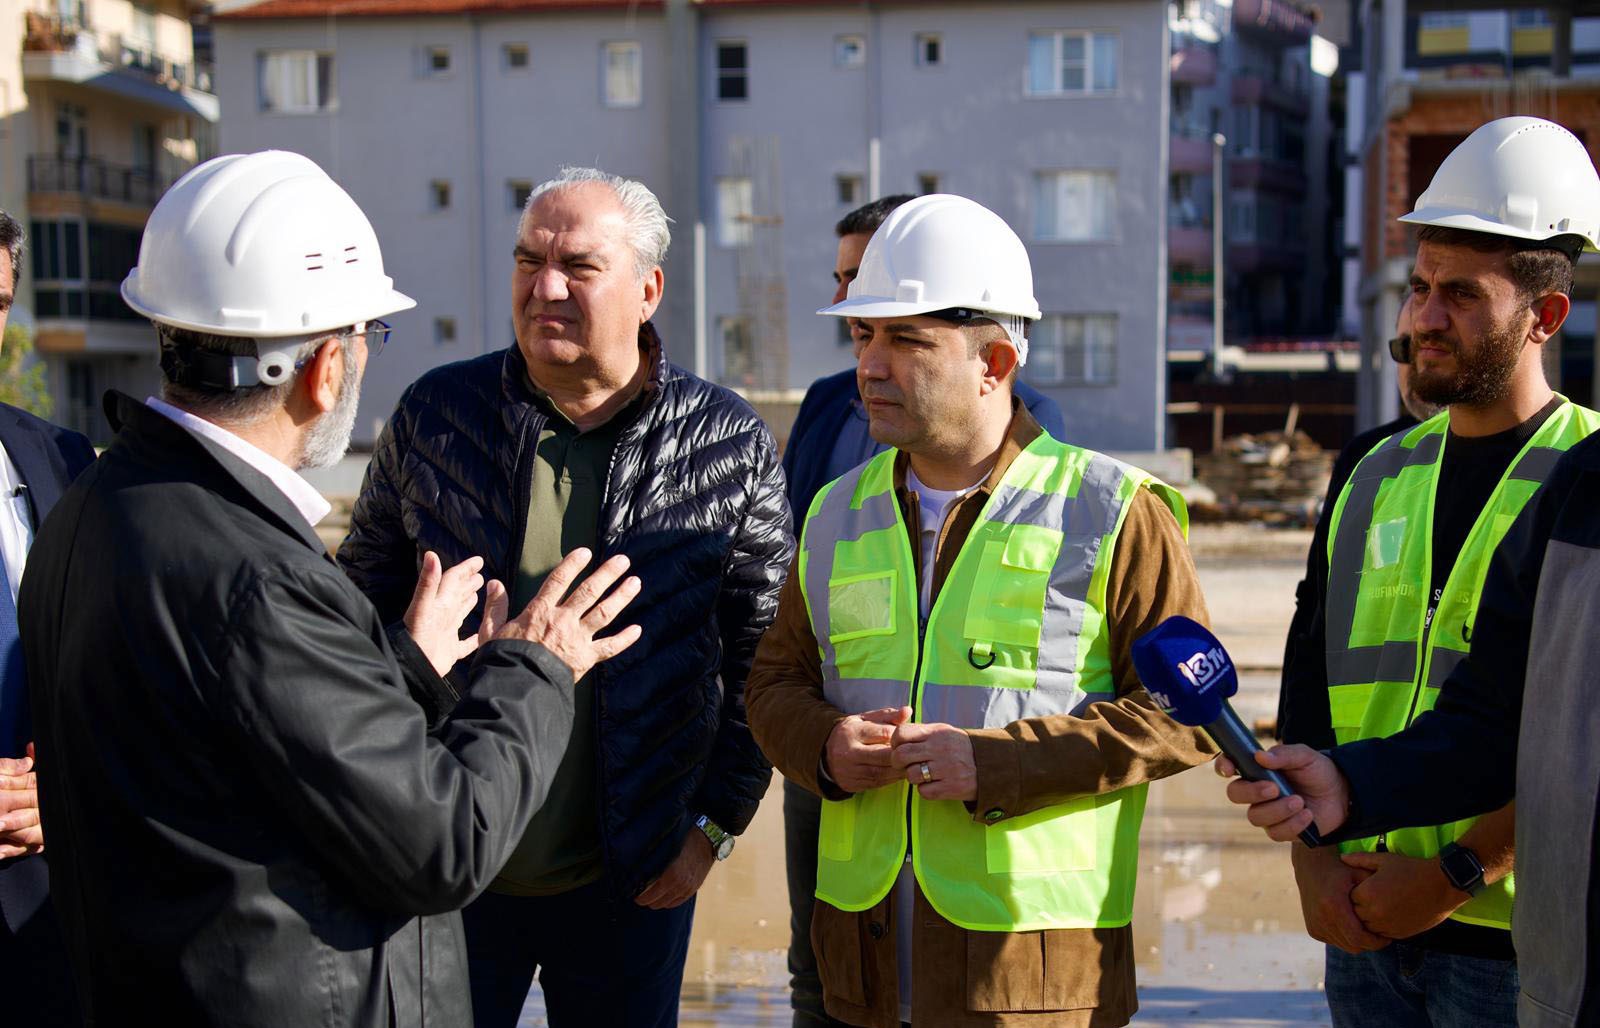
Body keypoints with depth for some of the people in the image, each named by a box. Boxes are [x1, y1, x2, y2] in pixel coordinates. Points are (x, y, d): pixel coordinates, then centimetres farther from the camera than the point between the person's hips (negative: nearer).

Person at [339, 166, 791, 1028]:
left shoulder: (731, 447, -6)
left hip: (632, 887, -1)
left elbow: (761, 657, 0)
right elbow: (366, 609, 7)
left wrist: (715, 825, -3)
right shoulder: (433, 414, -3)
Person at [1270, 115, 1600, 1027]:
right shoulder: (1379, 476, 9)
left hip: (1514, 944, -4)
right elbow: (1311, 698, 9)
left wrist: (1454, 875, -17)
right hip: (1363, 925, 5)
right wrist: (1312, 862, -1)